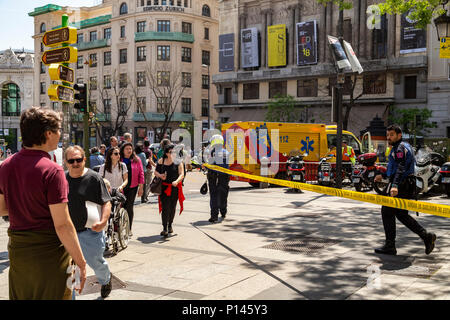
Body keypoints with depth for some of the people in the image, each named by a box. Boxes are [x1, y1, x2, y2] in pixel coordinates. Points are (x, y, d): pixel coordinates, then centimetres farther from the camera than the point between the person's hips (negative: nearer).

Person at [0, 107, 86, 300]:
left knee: (20, 296, 20)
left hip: (17, 249, 7)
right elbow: (62, 225, -21)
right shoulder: (51, 171, -20)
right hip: (48, 254, -7)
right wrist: (81, 263, -14)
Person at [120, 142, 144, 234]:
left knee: (129, 208, 1)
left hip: (132, 187, 1)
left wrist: (141, 187, 2)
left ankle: (129, 229, 10)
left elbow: (141, 173, 7)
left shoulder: (136, 160, 6)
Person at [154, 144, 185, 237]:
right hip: (164, 187, 0)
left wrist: (177, 181, -27)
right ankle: (165, 228, -6)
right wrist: (160, 175, -10)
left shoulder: (178, 162, 0)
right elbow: (156, 171, 12)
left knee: (172, 207, 11)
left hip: (175, 188, 1)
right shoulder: (161, 161, 5)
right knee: (165, 207, -9)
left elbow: (181, 174, -7)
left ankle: (170, 225, 32)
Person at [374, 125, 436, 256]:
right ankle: (426, 236, 11)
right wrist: (383, 176, 34)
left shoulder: (400, 148, -13)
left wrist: (395, 185, -40)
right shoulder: (402, 147, 20)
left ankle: (390, 246, 1)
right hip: (406, 185, 10)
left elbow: (401, 168, -28)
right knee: (401, 214, 14)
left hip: (401, 186, -10)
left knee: (387, 211, -3)